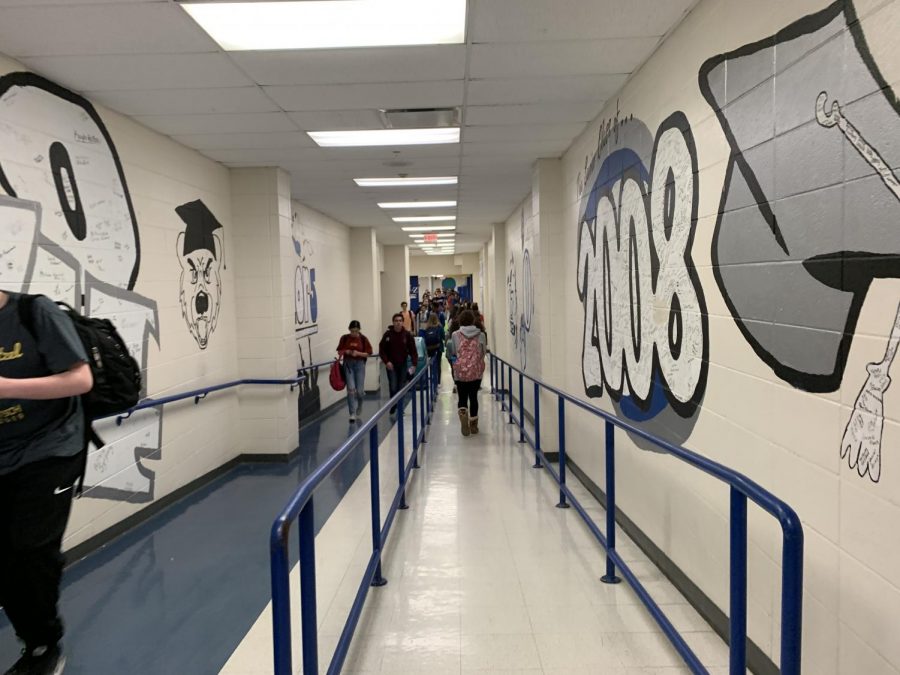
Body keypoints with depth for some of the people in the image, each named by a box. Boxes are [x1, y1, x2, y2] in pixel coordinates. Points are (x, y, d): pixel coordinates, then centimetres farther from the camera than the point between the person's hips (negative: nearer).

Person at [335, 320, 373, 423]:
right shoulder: (344, 338, 0)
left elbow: (368, 353, -1)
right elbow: (339, 351, 8)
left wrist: (358, 353, -17)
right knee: (351, 389, -9)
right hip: (348, 364, 0)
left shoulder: (363, 339, -3)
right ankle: (353, 413, -2)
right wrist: (345, 352, -14)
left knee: (359, 390, 4)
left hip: (359, 364, 0)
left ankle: (358, 412, 32)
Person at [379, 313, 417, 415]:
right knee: (393, 387, -6)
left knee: (401, 388, 5)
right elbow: (382, 350, -1)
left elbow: (413, 350, -3)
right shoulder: (388, 334, -6)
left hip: (403, 365, 1)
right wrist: (386, 361, -12)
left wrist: (414, 364, -12)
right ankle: (393, 406, 14)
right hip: (391, 365, -1)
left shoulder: (407, 334, -5)